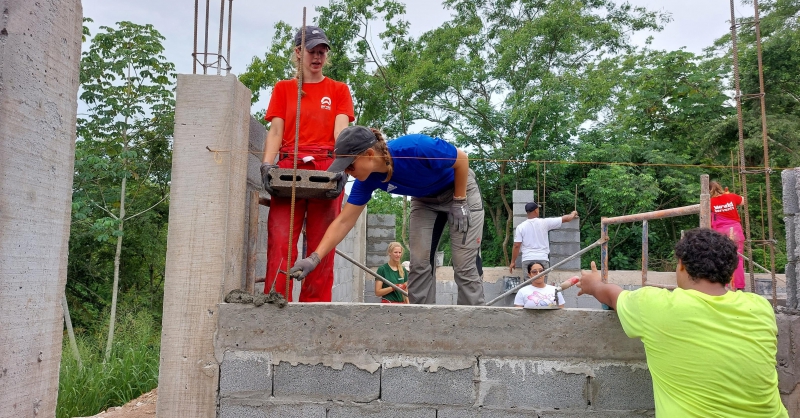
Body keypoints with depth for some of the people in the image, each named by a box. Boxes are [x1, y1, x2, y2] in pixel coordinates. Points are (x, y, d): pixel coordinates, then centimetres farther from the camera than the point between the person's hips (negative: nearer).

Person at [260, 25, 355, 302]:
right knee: (280, 243, -10)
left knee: (321, 246, -3)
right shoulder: (283, 88, 19)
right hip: (288, 170, 0)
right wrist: (267, 165, -12)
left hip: (326, 171, 0)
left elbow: (341, 131, 1)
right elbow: (275, 131, 7)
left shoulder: (339, 90, 17)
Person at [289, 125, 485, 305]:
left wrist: (460, 203, -19)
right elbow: (343, 221, -18)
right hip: (425, 200, 5)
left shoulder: (416, 148, -39)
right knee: (419, 264, -2)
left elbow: (462, 159, -23)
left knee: (464, 266, -8)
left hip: (460, 190, -5)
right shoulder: (368, 179, -21)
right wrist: (314, 258, -26)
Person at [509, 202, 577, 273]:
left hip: (527, 260, 0)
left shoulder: (520, 227, -2)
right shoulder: (544, 222, -1)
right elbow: (566, 219, 9)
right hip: (542, 259, 0)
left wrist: (513, 262, 5)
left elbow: (516, 246, -4)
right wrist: (573, 214, 30)